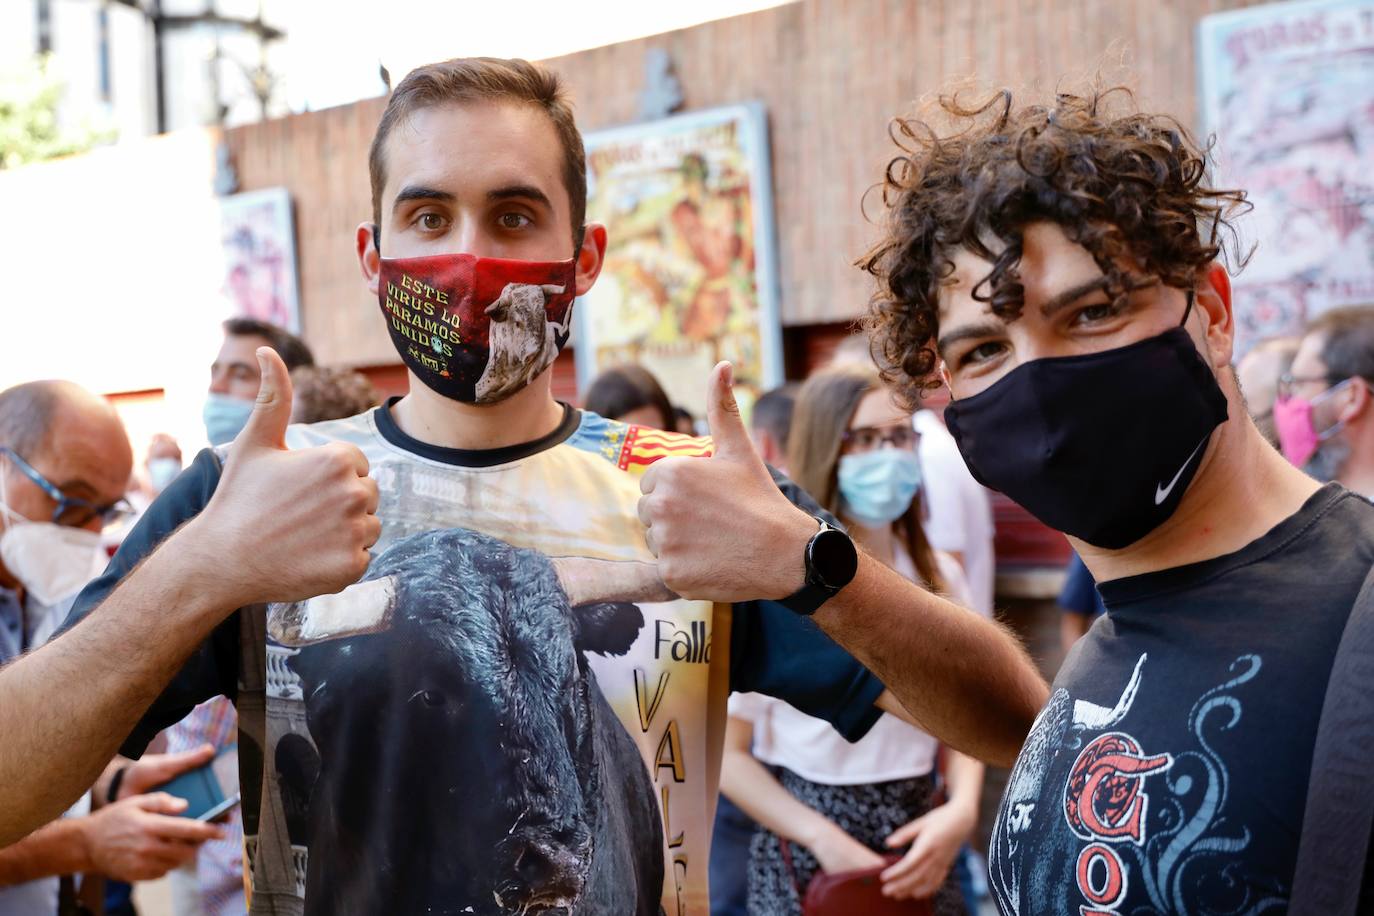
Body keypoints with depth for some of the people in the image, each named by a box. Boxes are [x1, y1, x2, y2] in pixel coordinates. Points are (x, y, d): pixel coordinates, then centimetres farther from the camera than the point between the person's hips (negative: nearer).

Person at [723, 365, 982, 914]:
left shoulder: (940, 578, 1)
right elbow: (727, 752, -10)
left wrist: (962, 809, -11)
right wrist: (825, 840, -18)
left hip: (919, 843, 4)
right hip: (807, 855, -4)